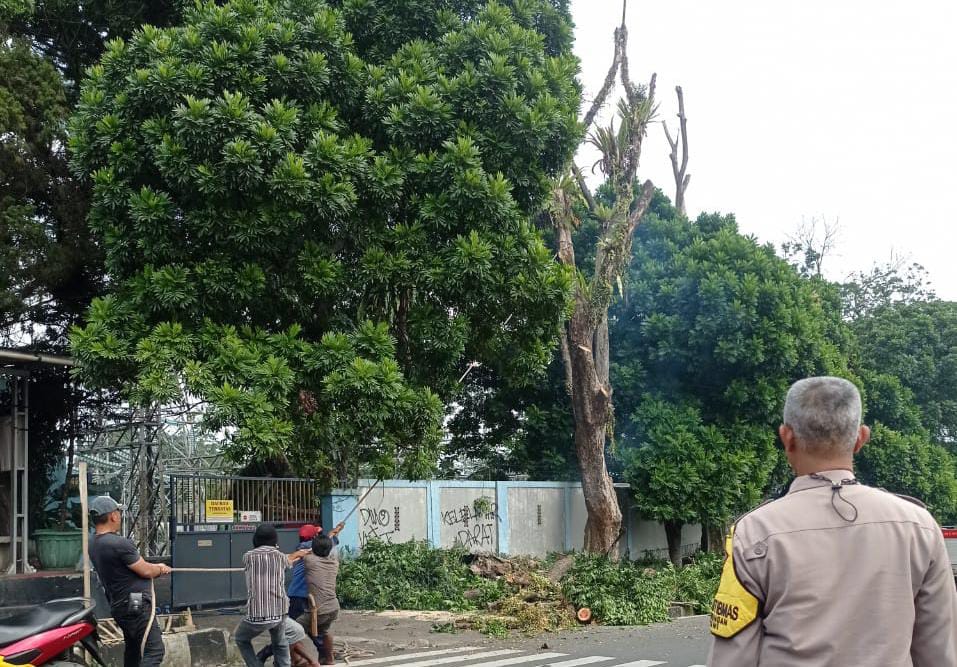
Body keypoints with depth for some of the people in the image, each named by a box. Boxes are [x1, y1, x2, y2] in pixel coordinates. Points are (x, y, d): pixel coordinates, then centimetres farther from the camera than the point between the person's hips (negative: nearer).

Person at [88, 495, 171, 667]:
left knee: (133, 649, 22)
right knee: (154, 651, -10)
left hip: (119, 606, 10)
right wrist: (160, 570, 7)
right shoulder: (119, 544, -24)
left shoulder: (94, 544, 6)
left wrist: (155, 567, 11)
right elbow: (146, 571, -14)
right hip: (136, 606, -10)